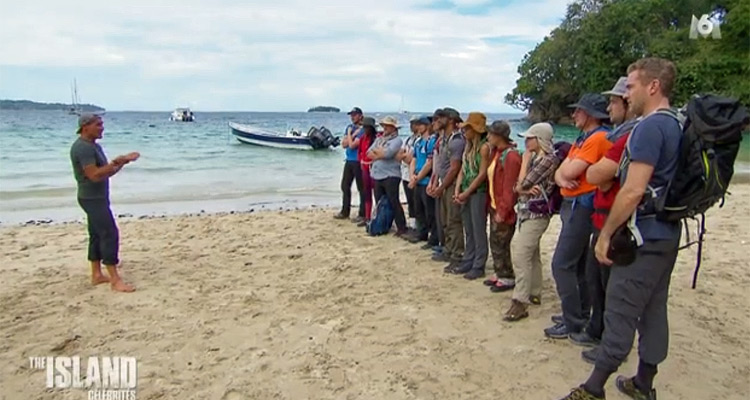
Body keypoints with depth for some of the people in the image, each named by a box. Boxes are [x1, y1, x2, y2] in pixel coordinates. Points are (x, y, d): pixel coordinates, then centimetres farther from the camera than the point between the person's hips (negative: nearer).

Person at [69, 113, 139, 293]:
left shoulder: (94, 146, 14)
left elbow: (106, 172, 15)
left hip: (97, 198, 10)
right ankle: (115, 280, -10)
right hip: (92, 199, -10)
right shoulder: (82, 147, -18)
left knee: (97, 235, 13)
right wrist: (116, 162, -23)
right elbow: (95, 175, -26)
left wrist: (123, 161, 2)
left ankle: (96, 275, 21)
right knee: (110, 234, -12)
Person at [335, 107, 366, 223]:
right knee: (345, 186, 15)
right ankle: (345, 211, 28)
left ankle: (362, 215, 6)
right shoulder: (350, 127, 12)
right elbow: (344, 144, 4)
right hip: (349, 161, 8)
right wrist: (352, 134, -8)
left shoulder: (362, 130, -13)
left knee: (361, 188, -1)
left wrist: (349, 134, -5)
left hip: (358, 162, -8)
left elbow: (352, 145, -19)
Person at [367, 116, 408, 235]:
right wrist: (381, 153, -9)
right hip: (377, 175, 7)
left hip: (391, 176, -7)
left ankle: (401, 228, -2)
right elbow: (369, 153, 8)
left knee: (394, 202, -7)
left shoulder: (396, 140, -5)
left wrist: (376, 151, -3)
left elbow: (387, 153, -20)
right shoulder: (379, 139, 18)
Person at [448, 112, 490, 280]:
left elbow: (482, 174, -14)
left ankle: (478, 266, 8)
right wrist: (457, 190, 0)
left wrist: (466, 193, -12)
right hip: (465, 193, 8)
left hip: (478, 193, -8)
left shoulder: (484, 147, -11)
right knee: (468, 230, 14)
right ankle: (467, 262, 23)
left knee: (478, 230, 0)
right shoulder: (468, 147, 13)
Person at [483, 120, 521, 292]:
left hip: (503, 210, -9)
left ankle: (508, 278, 14)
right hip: (494, 206, 9)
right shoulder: (496, 152, 10)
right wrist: (492, 205, 12)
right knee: (495, 242, 16)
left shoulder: (511, 156, -19)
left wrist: (502, 211, -20)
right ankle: (499, 274, 29)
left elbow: (510, 188, -21)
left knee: (500, 245, 0)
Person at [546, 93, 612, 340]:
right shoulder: (582, 140, 17)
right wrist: (562, 179, -11)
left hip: (582, 206, -10)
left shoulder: (598, 138, -15)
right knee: (577, 264, 16)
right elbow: (561, 173, 11)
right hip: (573, 204, 10)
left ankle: (573, 323, -2)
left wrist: (566, 165, 0)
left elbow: (570, 171, -22)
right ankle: (580, 314, 28)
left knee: (562, 264, -10)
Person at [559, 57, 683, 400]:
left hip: (644, 235, -9)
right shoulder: (674, 126, 12)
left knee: (619, 313, -3)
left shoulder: (649, 127, -18)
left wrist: (606, 233, -16)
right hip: (666, 234, 9)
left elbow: (633, 190, -24)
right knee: (653, 311, 15)